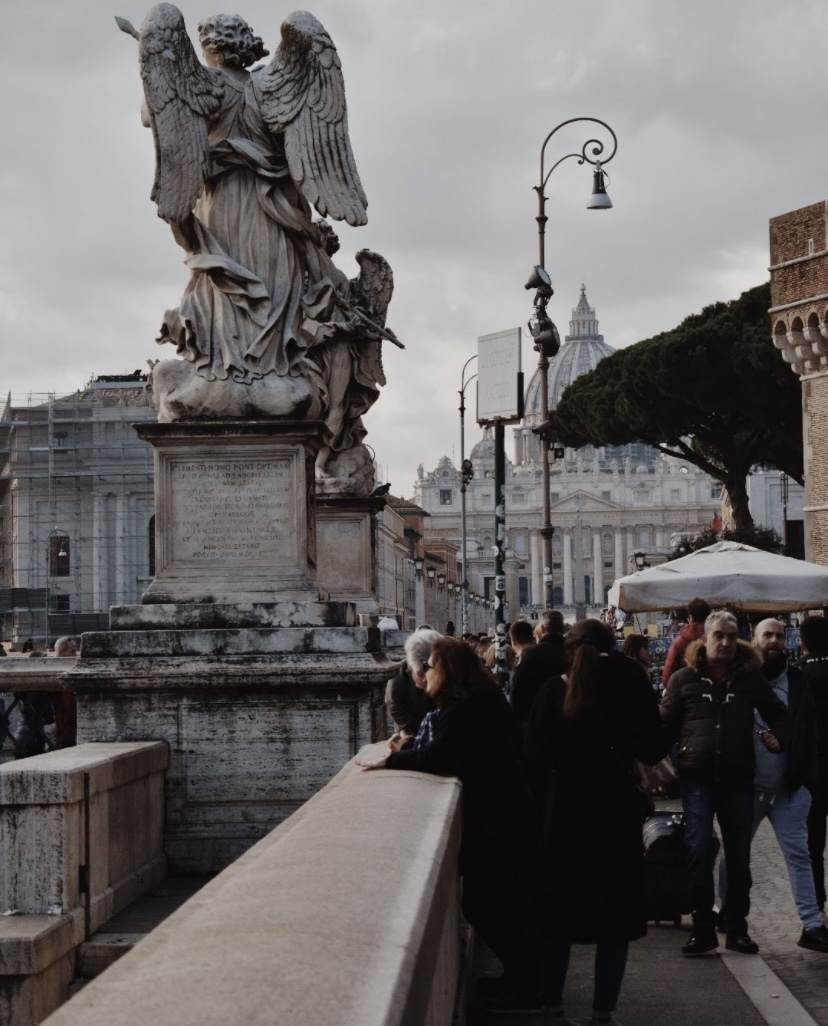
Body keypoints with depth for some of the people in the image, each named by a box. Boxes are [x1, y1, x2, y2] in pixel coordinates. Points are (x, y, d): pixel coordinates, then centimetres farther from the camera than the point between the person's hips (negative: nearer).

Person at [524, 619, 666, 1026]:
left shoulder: (554, 691, -4)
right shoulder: (630, 686, -6)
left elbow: (535, 758, -6)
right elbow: (653, 751, -2)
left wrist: (546, 803, 7)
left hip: (564, 811, 1)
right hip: (617, 810, -1)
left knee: (559, 912, 13)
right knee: (615, 915, 8)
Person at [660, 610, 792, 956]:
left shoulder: (750, 676, 5)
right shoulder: (684, 678, 1)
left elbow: (777, 712, 14)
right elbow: (666, 725, 3)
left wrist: (779, 737, -4)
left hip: (738, 778, 2)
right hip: (697, 778, -2)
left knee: (739, 856, 7)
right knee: (698, 853, -5)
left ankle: (736, 928, 17)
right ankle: (703, 929, 4)